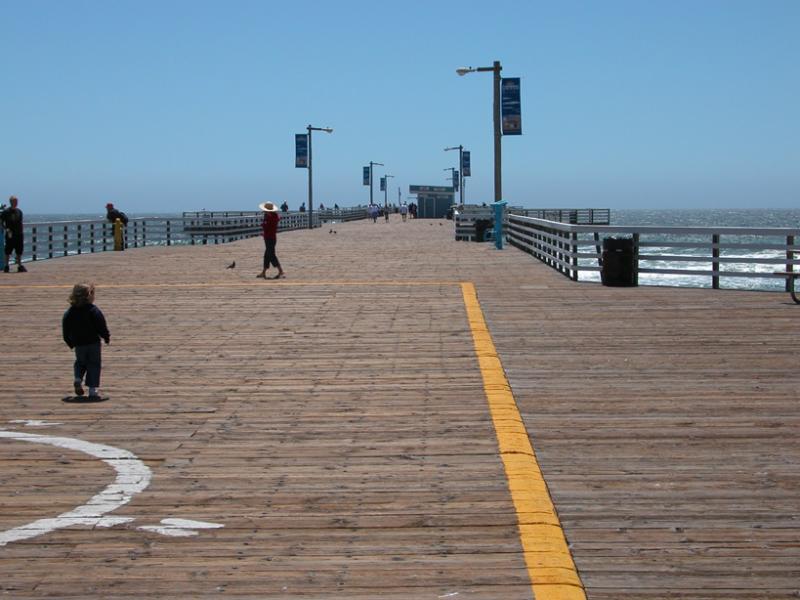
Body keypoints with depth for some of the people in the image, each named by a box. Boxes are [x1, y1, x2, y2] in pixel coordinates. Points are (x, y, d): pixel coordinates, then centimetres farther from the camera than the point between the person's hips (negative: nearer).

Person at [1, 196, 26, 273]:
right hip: (10, 235, -5)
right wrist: (6, 229, -15)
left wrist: (22, 233, 12)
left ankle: (20, 266, 11)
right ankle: (6, 267, 8)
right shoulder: (6, 212, -5)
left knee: (19, 252, 6)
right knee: (7, 252, 1)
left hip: (19, 234, 5)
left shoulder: (19, 212, 11)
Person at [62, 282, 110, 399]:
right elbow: (102, 327, -12)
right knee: (94, 365, 4)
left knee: (80, 362, 25)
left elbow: (66, 329, 8)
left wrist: (70, 342, 20)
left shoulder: (70, 312, 2)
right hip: (93, 343, -4)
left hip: (79, 344, 4)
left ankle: (78, 379, -2)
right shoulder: (94, 311, -12)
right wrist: (107, 337, 4)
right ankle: (93, 389, -4)